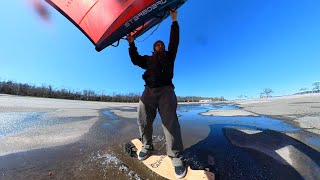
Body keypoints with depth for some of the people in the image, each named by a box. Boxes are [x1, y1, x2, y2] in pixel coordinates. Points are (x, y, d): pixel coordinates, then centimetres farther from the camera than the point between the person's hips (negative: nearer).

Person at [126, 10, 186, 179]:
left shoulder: (169, 56, 27)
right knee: (143, 120, -5)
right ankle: (147, 146, 16)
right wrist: (132, 44, 19)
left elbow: (174, 41, 20)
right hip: (149, 91, 3)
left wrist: (174, 22, 20)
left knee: (170, 120, -16)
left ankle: (176, 156, -8)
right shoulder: (148, 59, 31)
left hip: (166, 90, -2)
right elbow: (135, 60, 21)